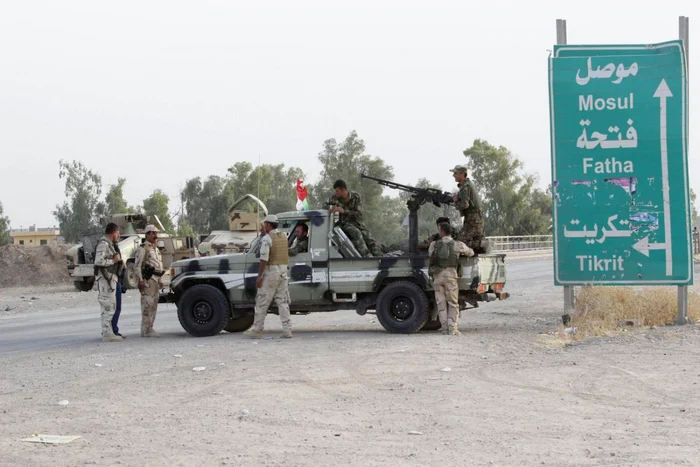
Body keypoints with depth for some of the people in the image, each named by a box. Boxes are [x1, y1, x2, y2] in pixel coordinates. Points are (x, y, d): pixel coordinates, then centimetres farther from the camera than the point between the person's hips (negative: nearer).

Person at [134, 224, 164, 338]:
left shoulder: (156, 249, 21)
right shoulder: (143, 248, -7)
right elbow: (137, 266, -13)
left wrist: (159, 280, 23)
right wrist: (140, 280, -21)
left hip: (156, 279, 9)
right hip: (148, 279, -9)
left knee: (153, 305, 11)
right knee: (147, 305, -11)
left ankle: (150, 328, 17)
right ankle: (145, 330, -12)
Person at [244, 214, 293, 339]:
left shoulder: (267, 239, -13)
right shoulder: (283, 237, 9)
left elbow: (264, 259, -19)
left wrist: (259, 277, -16)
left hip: (271, 272, -7)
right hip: (283, 272, 7)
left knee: (262, 302, 1)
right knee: (282, 302, 9)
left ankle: (257, 330, 4)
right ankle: (287, 329, 4)